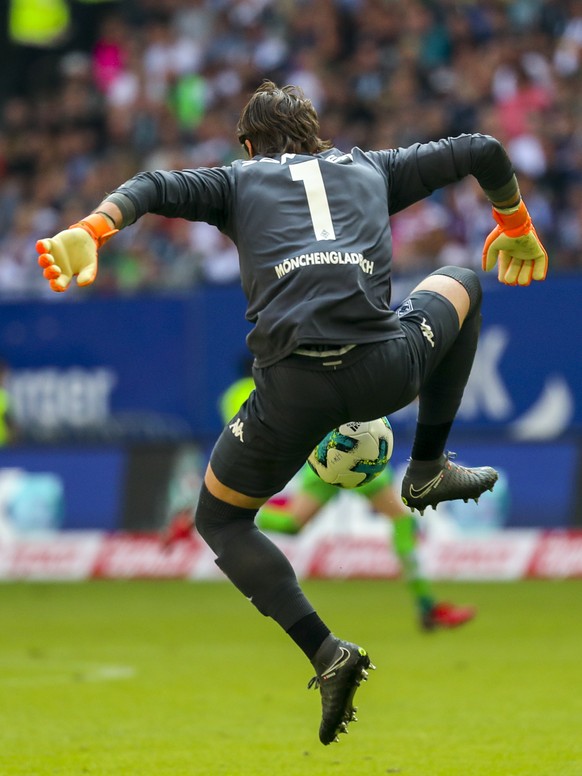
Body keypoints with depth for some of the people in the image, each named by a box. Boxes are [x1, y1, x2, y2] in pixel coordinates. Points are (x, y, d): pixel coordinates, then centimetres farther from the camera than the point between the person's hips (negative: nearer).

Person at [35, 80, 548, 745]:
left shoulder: (238, 179, 23)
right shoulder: (372, 167, 28)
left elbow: (155, 188, 5)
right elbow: (481, 150, 33)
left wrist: (90, 231, -12)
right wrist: (515, 228, 51)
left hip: (292, 386, -1)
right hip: (388, 371, 1)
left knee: (219, 520, 23)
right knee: (461, 285, 34)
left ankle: (324, 652, 2)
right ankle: (429, 470, 33)